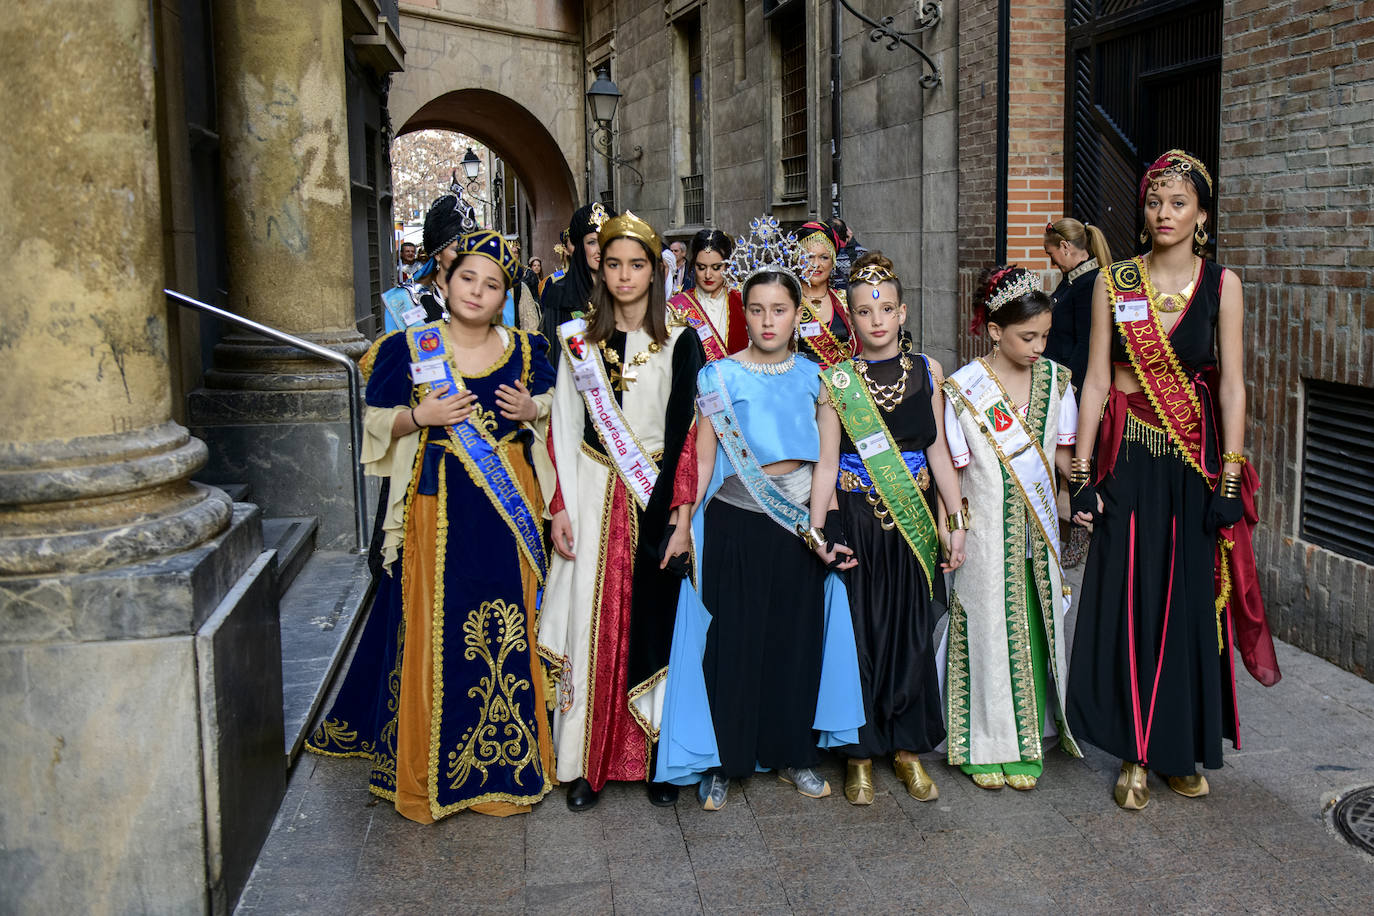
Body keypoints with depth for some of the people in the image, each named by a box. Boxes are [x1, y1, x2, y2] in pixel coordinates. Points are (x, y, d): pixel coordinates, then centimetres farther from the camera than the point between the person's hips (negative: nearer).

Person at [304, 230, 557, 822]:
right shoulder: (409, 349, 1)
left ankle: (507, 760, 22)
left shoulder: (524, 351, 6)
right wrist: (422, 417, -14)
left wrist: (531, 412, -6)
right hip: (436, 507, -2)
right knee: (432, 631, 0)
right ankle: (428, 770, 16)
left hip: (510, 507, 2)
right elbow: (378, 424, 4)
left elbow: (555, 423, 16)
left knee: (510, 628, 5)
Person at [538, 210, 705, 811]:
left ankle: (658, 759, 12)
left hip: (656, 498, -1)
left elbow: (687, 435, -2)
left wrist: (681, 513, -10)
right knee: (592, 622, 1)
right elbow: (563, 430, 6)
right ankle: (586, 761, 10)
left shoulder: (679, 344, 2)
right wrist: (561, 507, -1)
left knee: (653, 622, 0)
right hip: (592, 496, 2)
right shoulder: (579, 340, 8)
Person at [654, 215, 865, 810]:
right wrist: (682, 525, -7)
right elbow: (702, 460, 1)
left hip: (800, 525, 2)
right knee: (731, 638, 2)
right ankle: (722, 761, 16)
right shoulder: (719, 376, 0)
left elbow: (826, 460, 1)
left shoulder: (816, 377, 5)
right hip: (734, 523, -2)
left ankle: (794, 754, 25)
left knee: (798, 637, 9)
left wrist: (816, 529, -10)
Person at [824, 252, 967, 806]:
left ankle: (909, 747, 23)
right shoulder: (835, 378, -3)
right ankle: (861, 751, 16)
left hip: (915, 520, 3)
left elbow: (938, 450, 8)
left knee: (912, 630, 8)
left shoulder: (927, 371, 6)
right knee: (859, 630, 1)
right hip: (856, 520, -2)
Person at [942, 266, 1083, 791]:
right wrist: (953, 527, -10)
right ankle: (986, 744, 20)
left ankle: (1027, 744, 22)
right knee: (988, 626, 4)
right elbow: (953, 468, -5)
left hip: (1038, 526, 4)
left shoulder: (1054, 379, 4)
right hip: (986, 527, -3)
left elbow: (1059, 452, 8)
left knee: (1035, 625, 8)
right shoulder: (964, 388, -8)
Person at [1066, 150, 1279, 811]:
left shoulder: (1221, 285, 1)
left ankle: (1183, 749, 23)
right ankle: (1135, 754, 15)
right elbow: (1095, 381, 1)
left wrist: (1230, 478, -8)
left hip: (1194, 463, 0)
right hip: (1128, 463, 0)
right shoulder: (1114, 283, 2)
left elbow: (1232, 386, -2)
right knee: (1125, 604, 1)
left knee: (1189, 604, 5)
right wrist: (1081, 475, -3)